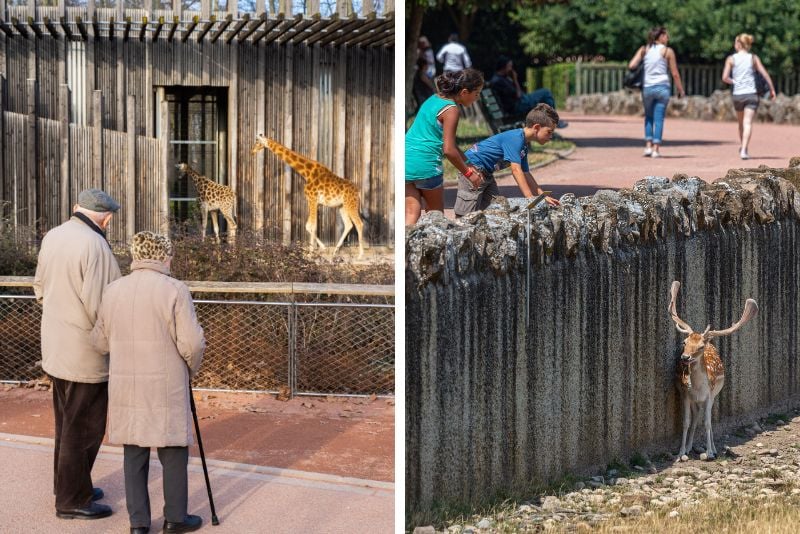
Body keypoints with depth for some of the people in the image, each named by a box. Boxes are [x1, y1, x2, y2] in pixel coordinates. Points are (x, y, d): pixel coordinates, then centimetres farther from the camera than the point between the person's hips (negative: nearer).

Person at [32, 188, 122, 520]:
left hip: (56, 349, 8)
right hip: (86, 355, -8)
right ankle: (72, 500, 9)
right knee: (83, 428, 2)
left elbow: (40, 290, 13)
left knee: (66, 423, 21)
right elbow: (98, 305, -24)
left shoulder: (52, 237, 3)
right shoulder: (95, 245, -22)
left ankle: (67, 487, 33)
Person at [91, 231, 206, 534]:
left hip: (126, 388, 4)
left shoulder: (113, 291, 4)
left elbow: (100, 342, 10)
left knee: (134, 455, 9)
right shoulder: (175, 291, -10)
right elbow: (192, 343, -13)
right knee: (173, 453, 8)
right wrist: (191, 369, 6)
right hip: (167, 388, -4)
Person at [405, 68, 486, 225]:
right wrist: (468, 173, -3)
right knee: (436, 211, 13)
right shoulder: (451, 109, -10)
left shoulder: (433, 99, 16)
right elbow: (449, 150, -15)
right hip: (425, 164, -7)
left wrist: (467, 166, 24)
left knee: (411, 213, 3)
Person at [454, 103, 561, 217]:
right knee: (467, 216, -14)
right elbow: (516, 170, -31)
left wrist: (543, 196, 6)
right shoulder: (515, 139, -23)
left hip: (486, 173, 11)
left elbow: (526, 174, 14)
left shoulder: (524, 145, 8)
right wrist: (530, 198, -36)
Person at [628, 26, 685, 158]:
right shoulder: (668, 51, 0)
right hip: (662, 88, -2)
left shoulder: (644, 49, 6)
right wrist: (680, 90, 9)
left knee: (649, 117, 19)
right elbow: (675, 74, -1)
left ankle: (648, 146, 9)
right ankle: (656, 149, 0)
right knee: (659, 119, 3)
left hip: (647, 87, 2)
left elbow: (631, 66, -5)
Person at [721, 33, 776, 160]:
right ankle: (744, 150, -22)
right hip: (751, 94, -1)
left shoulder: (731, 59, 1)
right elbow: (765, 74, -2)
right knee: (748, 123, -9)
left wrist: (733, 82, 11)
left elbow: (725, 78, -8)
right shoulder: (754, 58, 4)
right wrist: (772, 89, 6)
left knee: (742, 123, 21)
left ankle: (742, 146, 32)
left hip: (737, 94, 1)